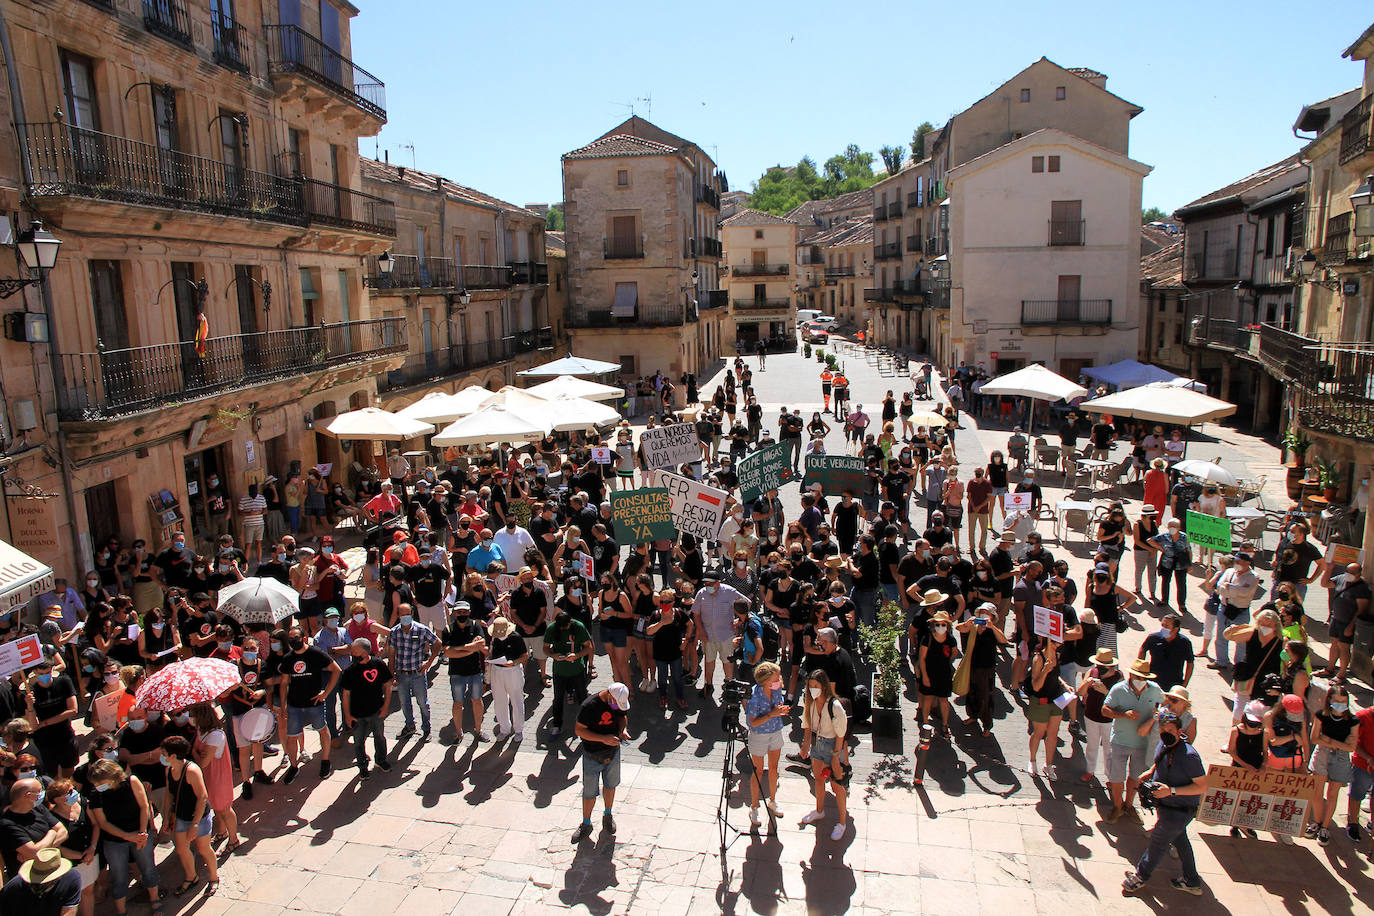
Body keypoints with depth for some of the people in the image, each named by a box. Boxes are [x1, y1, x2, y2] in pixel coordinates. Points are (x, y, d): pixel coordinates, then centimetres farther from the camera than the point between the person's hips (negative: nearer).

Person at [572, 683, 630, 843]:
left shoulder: (620, 701, -11)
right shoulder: (589, 706, -28)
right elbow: (579, 730, -21)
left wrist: (622, 730, -12)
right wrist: (603, 738, -30)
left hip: (613, 751, 4)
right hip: (592, 755, -4)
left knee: (610, 785, 21)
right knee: (589, 793, 7)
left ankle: (608, 815, 45)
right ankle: (586, 825, 28)